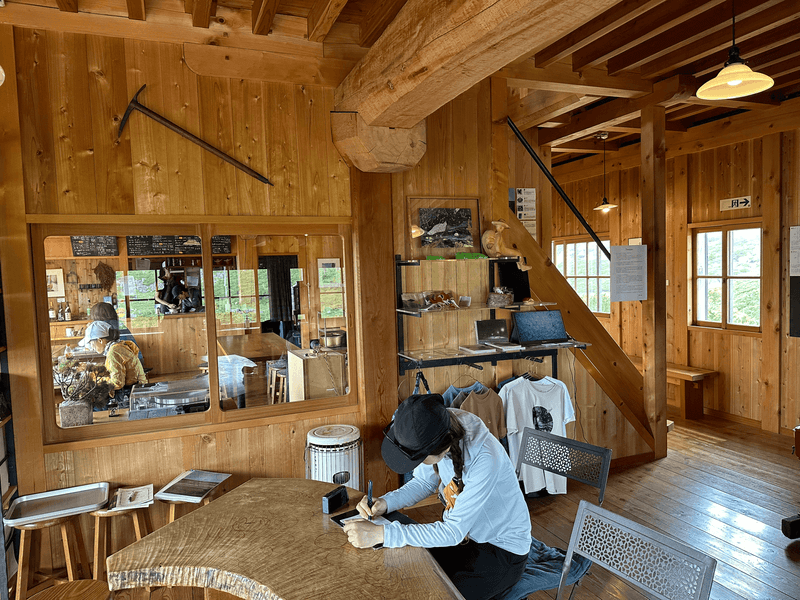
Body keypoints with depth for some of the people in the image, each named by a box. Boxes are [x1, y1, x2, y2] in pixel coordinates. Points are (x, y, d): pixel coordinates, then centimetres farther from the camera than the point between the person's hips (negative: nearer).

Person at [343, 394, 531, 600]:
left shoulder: (484, 459, -36)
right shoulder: (433, 435, -17)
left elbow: (453, 532, -33)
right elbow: (424, 482, 2)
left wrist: (381, 534, -36)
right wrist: (385, 503, -16)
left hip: (503, 550, -5)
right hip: (457, 531, 6)